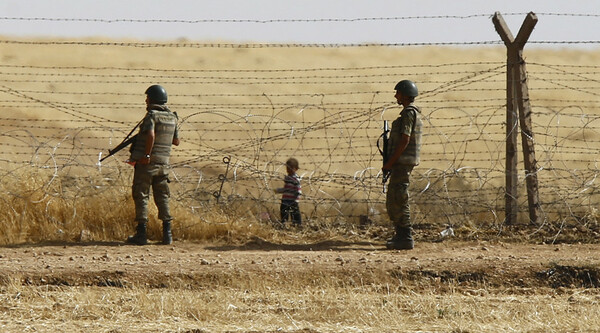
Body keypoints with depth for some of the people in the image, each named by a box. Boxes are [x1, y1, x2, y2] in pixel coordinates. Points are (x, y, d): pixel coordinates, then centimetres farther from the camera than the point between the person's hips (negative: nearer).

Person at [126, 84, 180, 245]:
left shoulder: (152, 115, -10)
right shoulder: (172, 117, 10)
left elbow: (151, 135, -26)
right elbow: (176, 141, 19)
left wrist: (147, 155, -21)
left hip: (146, 162, -6)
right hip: (163, 164, 6)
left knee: (141, 196, 0)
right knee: (162, 197, 11)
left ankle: (141, 233, -3)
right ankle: (167, 233, 5)